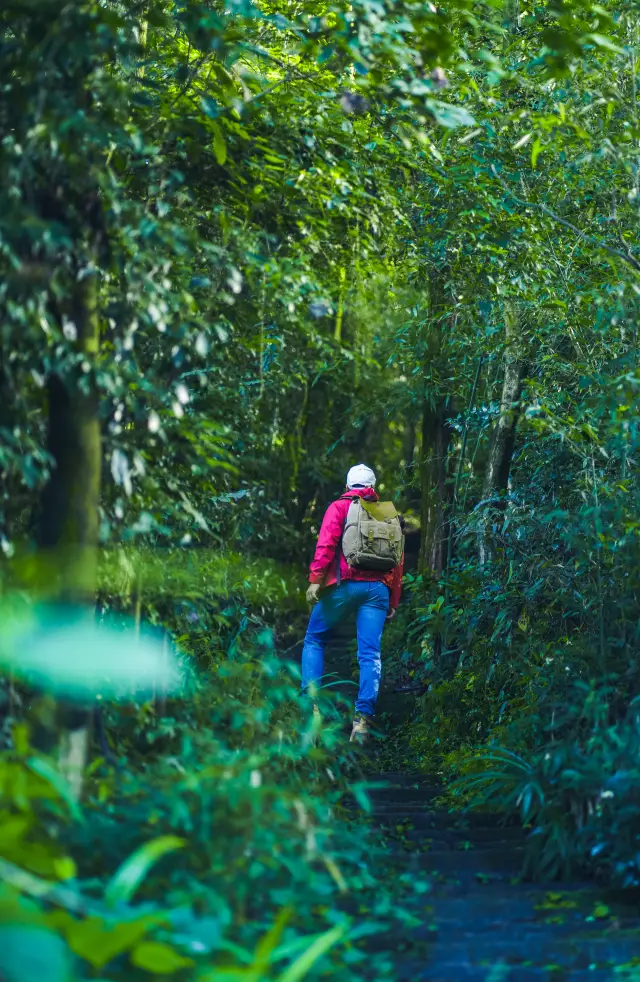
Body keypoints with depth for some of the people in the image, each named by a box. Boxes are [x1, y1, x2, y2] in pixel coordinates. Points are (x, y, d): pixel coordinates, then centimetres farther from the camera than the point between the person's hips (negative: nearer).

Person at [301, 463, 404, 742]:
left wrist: (315, 578, -12)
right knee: (370, 654, 0)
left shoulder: (339, 507, 7)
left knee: (314, 640, 12)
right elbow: (398, 561, 15)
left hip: (344, 584, -3)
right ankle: (363, 718, -10)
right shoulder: (390, 514, 18)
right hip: (378, 589, 3)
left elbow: (326, 544, -9)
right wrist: (393, 602, 17)